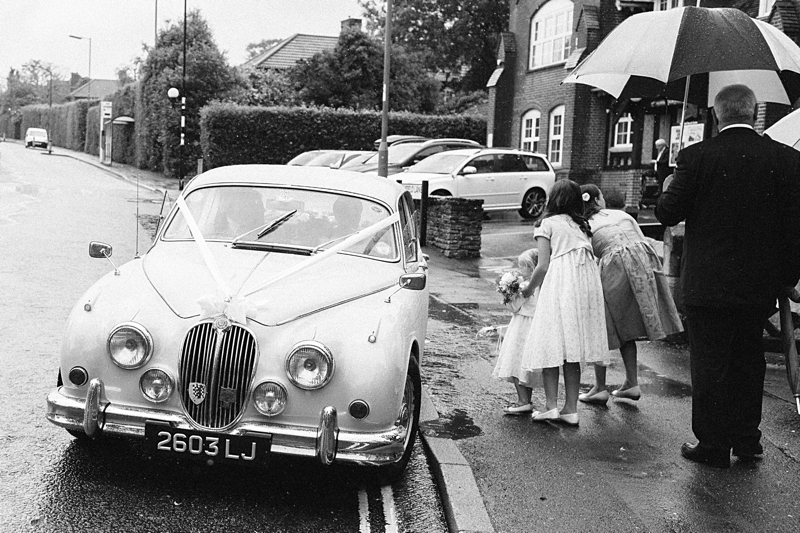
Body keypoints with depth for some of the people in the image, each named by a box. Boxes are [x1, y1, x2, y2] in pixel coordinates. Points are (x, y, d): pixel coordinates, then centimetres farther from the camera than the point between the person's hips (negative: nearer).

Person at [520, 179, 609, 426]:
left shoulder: (547, 224, 7)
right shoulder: (583, 226, 24)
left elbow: (543, 266, -1)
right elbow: (589, 257, 12)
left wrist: (529, 289, 15)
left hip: (560, 282, -5)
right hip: (587, 282, 5)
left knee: (550, 344, 0)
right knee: (574, 349, 8)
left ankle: (551, 405, -4)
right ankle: (571, 408, 9)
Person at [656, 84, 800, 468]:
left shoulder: (697, 157, -11)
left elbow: (667, 214, -8)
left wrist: (668, 190, 14)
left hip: (708, 285, -3)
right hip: (760, 287, 3)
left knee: (709, 365, 8)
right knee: (748, 362, 18)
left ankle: (713, 445, 17)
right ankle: (747, 440, 30)